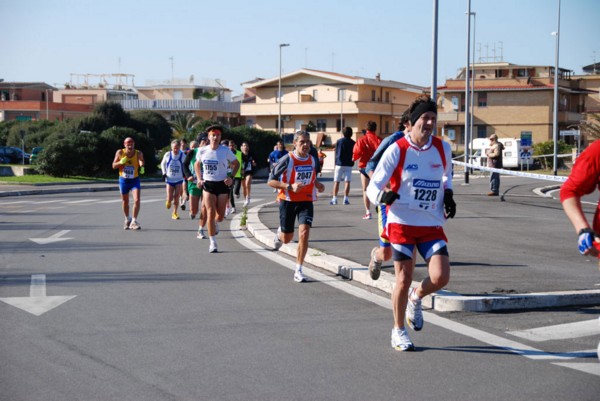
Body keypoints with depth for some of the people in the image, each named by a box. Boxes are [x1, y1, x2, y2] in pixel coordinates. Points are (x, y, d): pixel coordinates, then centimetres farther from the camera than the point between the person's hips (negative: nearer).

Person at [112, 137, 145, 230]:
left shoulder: (138, 153, -14)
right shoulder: (120, 153, -8)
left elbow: (141, 162, -34)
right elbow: (114, 166, -4)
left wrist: (141, 167, -57)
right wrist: (121, 162, -24)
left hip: (135, 180, -2)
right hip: (123, 180, 2)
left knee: (137, 200, -18)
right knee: (125, 202, 14)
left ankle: (134, 221, -8)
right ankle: (127, 219, 38)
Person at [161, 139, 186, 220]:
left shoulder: (183, 156, -10)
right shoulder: (167, 155, -9)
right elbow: (162, 164, 9)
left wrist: (184, 173, 0)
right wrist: (164, 173, 2)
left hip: (179, 180, 0)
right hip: (169, 179, 0)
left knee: (176, 197, -2)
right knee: (170, 198, -5)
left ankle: (174, 213, 11)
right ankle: (168, 201, 32)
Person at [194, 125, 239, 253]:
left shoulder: (226, 150, -7)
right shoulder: (202, 151, -2)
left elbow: (236, 164, 5)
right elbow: (197, 164, 17)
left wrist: (231, 177, -8)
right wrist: (199, 179, 7)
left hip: (222, 185, 0)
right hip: (208, 185, 0)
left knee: (220, 215, 4)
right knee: (210, 213, -9)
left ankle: (216, 224, 43)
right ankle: (213, 243, -3)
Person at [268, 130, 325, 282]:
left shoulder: (313, 160, 2)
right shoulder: (287, 160, -14)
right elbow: (270, 181, -12)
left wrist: (318, 185, -1)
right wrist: (290, 186, -25)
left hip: (306, 201, 2)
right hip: (288, 201, -2)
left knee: (304, 233, -16)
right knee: (287, 238, 9)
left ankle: (298, 271, -8)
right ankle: (279, 233, 50)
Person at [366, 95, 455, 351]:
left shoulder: (442, 148, 3)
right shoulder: (397, 150, -9)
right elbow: (373, 188, -9)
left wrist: (448, 195, 8)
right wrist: (383, 196, -32)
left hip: (432, 224, 3)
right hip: (402, 222, -3)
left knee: (440, 277, -11)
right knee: (404, 279, -2)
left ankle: (415, 299, 24)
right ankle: (398, 331, 20)